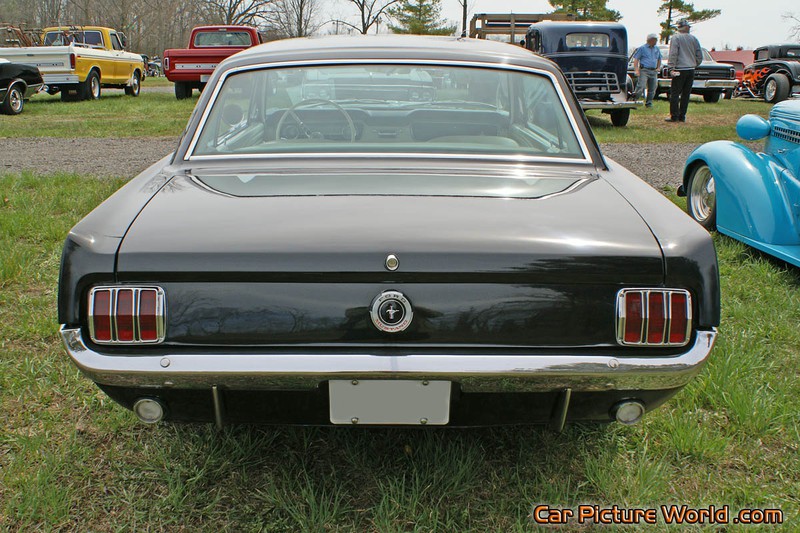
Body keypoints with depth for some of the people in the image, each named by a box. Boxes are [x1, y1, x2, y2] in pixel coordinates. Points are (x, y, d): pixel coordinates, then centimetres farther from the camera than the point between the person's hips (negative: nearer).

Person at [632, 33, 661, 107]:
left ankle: (649, 103, 15)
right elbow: (636, 59, -4)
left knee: (652, 89, 5)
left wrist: (658, 67, 16)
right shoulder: (642, 48, 1)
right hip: (644, 71, -6)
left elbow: (659, 59, 30)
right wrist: (636, 70, -14)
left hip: (654, 71, 6)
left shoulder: (657, 49, 17)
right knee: (641, 86, -17)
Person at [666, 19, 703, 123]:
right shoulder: (693, 38, 9)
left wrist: (671, 68, -12)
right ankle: (682, 116, 10)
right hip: (691, 70, 5)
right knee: (686, 94, 8)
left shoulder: (676, 38, -4)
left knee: (675, 93, -2)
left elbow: (673, 54, -12)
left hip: (680, 69, -5)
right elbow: (699, 55, 10)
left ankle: (674, 116, -6)